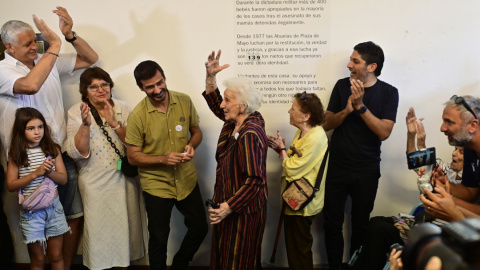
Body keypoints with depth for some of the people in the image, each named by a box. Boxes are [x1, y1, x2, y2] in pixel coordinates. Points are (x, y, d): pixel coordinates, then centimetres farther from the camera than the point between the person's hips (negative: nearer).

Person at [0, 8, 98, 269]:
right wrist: (54, 45, -23)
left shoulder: (50, 61, 8)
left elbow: (91, 58, 11)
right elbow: (31, 85, -31)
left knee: (76, 215, 11)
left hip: (61, 154, 5)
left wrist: (69, 34, -5)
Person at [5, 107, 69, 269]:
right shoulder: (16, 154, -5)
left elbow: (63, 179, -2)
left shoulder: (53, 150, -1)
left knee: (56, 256, 13)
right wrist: (36, 173, -19)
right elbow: (11, 185, -9)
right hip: (31, 211, -1)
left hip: (54, 207, 2)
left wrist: (49, 172, -21)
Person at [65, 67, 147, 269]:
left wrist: (114, 122, -19)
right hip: (95, 183, -2)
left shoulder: (122, 108, 0)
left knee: (124, 226, 12)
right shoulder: (76, 112, -6)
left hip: (124, 179, 2)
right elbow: (77, 153, -13)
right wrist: (85, 124, -26)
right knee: (99, 229, 7)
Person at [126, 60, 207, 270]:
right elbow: (133, 157, -10)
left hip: (187, 181, 4)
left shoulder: (184, 101, -7)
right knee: (159, 238, 12)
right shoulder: (137, 116, -16)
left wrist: (191, 146, -16)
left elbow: (196, 131, 7)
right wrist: (163, 159, -25)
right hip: (156, 185, -3)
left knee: (200, 228, 15)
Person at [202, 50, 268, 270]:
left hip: (243, 210, -9)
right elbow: (216, 106, 15)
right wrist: (210, 76, 0)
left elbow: (254, 180, -28)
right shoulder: (234, 122, 1)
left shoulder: (250, 134, -26)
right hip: (228, 202, 9)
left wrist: (229, 206, -27)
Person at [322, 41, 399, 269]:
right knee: (332, 224, 7)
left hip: (366, 171, -1)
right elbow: (327, 124, -1)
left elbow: (384, 132, -15)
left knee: (360, 225, 10)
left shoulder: (388, 92, -4)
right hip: (337, 167, 2)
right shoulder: (342, 86, 1)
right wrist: (347, 109, -19)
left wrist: (360, 106, -22)